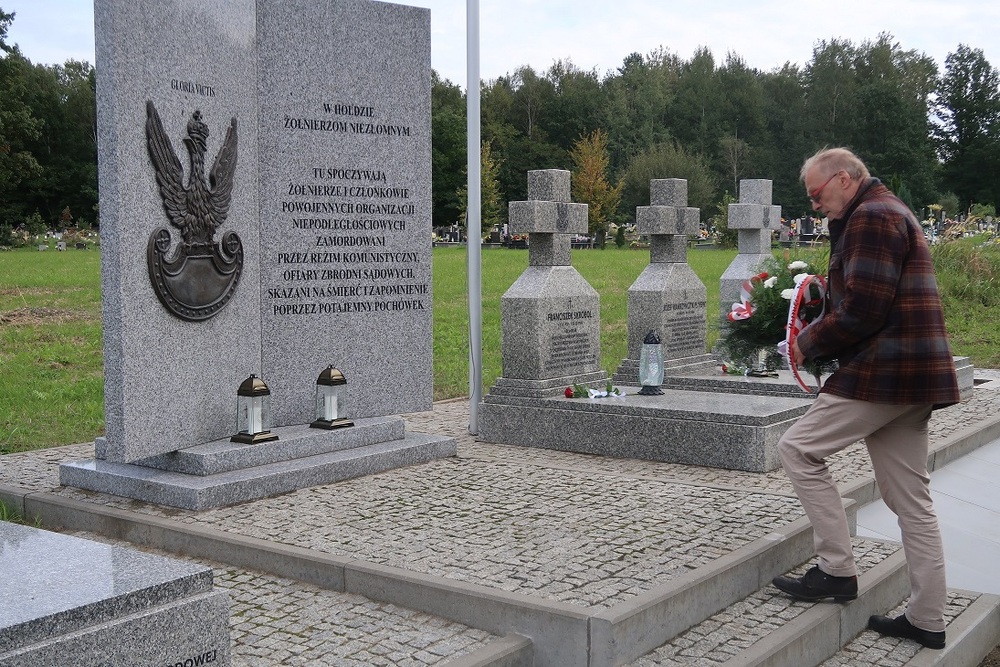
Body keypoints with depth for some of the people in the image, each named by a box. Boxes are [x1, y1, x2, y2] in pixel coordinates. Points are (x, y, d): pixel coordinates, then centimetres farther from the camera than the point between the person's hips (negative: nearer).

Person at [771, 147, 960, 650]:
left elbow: (861, 310, -19)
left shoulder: (872, 216, -10)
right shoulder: (890, 213, 25)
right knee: (910, 497, 10)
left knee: (798, 448, -6)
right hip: (913, 375, 11)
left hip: (885, 372, -11)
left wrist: (809, 343, -6)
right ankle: (927, 619, 14)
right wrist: (820, 340, 13)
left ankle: (837, 570, -3)